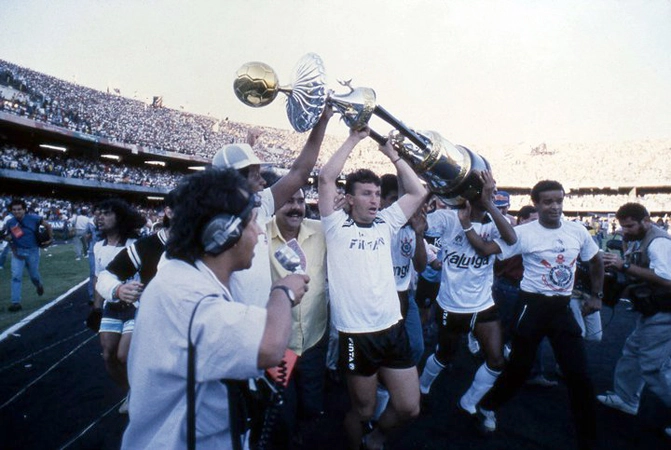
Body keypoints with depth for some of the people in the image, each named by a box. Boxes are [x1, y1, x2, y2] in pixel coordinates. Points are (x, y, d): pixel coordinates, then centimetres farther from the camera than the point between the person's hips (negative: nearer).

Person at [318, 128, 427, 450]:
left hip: (393, 327, 4)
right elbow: (326, 178, -15)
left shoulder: (385, 222, 8)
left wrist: (392, 153, 7)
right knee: (362, 410, 13)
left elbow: (418, 192, 7)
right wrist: (354, 139, -7)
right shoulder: (337, 226, -5)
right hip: (356, 333, -4)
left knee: (409, 407, 10)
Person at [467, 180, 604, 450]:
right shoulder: (524, 233, -11)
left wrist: (596, 295, 14)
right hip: (532, 305, -4)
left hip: (563, 308, 4)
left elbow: (596, 261, 18)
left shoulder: (578, 231, 2)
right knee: (519, 367, 6)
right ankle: (487, 407, 33)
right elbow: (486, 249, -18)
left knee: (579, 374, 5)